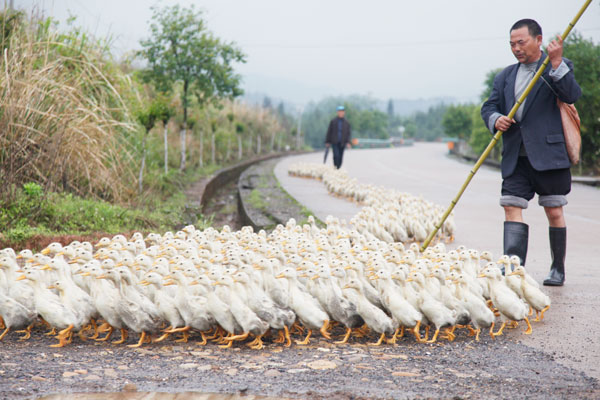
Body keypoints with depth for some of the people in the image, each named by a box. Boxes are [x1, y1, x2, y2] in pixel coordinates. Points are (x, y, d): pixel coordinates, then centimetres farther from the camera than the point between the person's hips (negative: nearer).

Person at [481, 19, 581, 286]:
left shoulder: (560, 66, 4)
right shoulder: (505, 76, 17)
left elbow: (572, 95, -12)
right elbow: (488, 106, 14)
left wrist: (556, 63, -22)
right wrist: (495, 119, -9)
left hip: (549, 155, -4)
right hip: (515, 157, 4)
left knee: (554, 212, 4)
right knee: (511, 208, -7)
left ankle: (558, 269, 18)